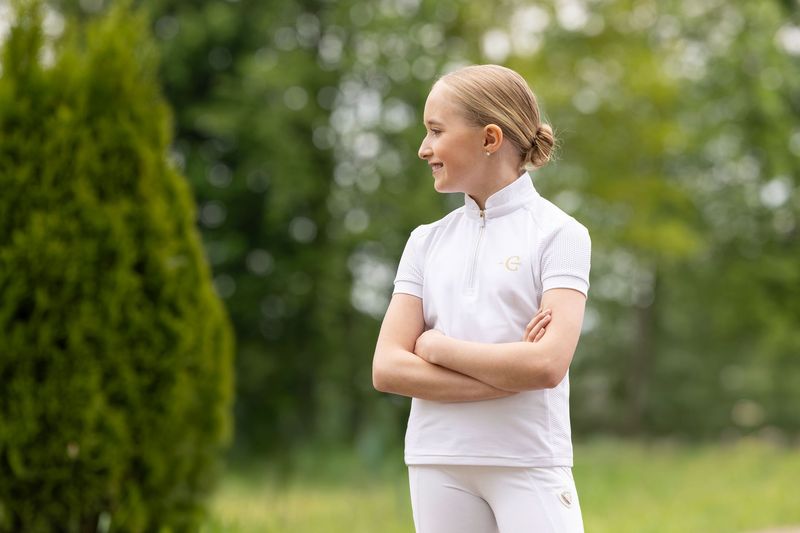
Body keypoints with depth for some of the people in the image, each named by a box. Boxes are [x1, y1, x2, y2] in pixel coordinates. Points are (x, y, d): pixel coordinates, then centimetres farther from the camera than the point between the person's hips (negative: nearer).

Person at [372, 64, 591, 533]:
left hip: (531, 464, -4)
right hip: (439, 465, 4)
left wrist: (436, 346, -5)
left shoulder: (558, 233, -2)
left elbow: (548, 364, -16)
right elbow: (387, 369, 1)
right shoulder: (427, 240, 10)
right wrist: (508, 375, -10)